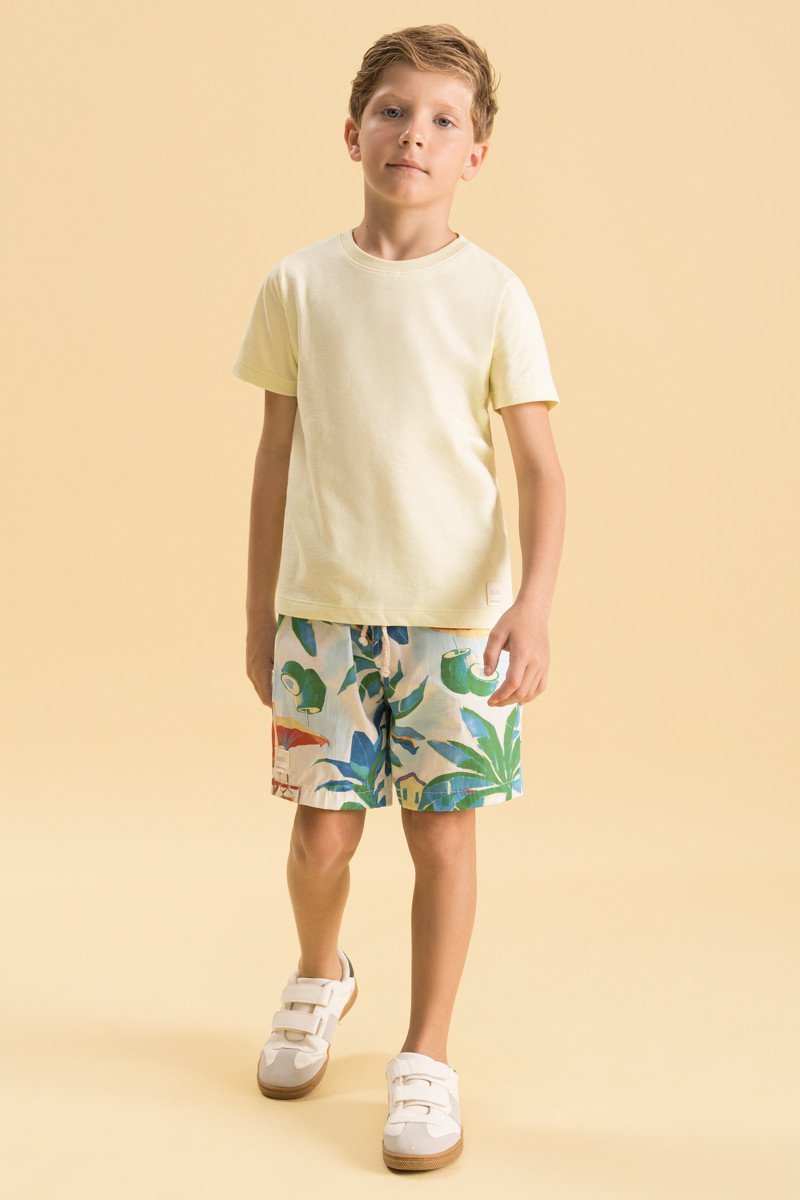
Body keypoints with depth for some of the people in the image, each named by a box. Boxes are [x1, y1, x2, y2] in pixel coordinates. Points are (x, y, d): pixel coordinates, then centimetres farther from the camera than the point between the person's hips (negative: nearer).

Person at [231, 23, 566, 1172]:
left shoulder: (493, 294, -3)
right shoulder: (299, 284, 2)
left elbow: (541, 465, -5)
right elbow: (277, 459, 8)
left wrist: (535, 603, -18)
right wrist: (260, 614, 10)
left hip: (458, 611, -1)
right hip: (324, 606, 1)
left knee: (442, 824, 3)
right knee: (323, 828, 4)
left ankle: (427, 1056, 20)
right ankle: (320, 977, 37)